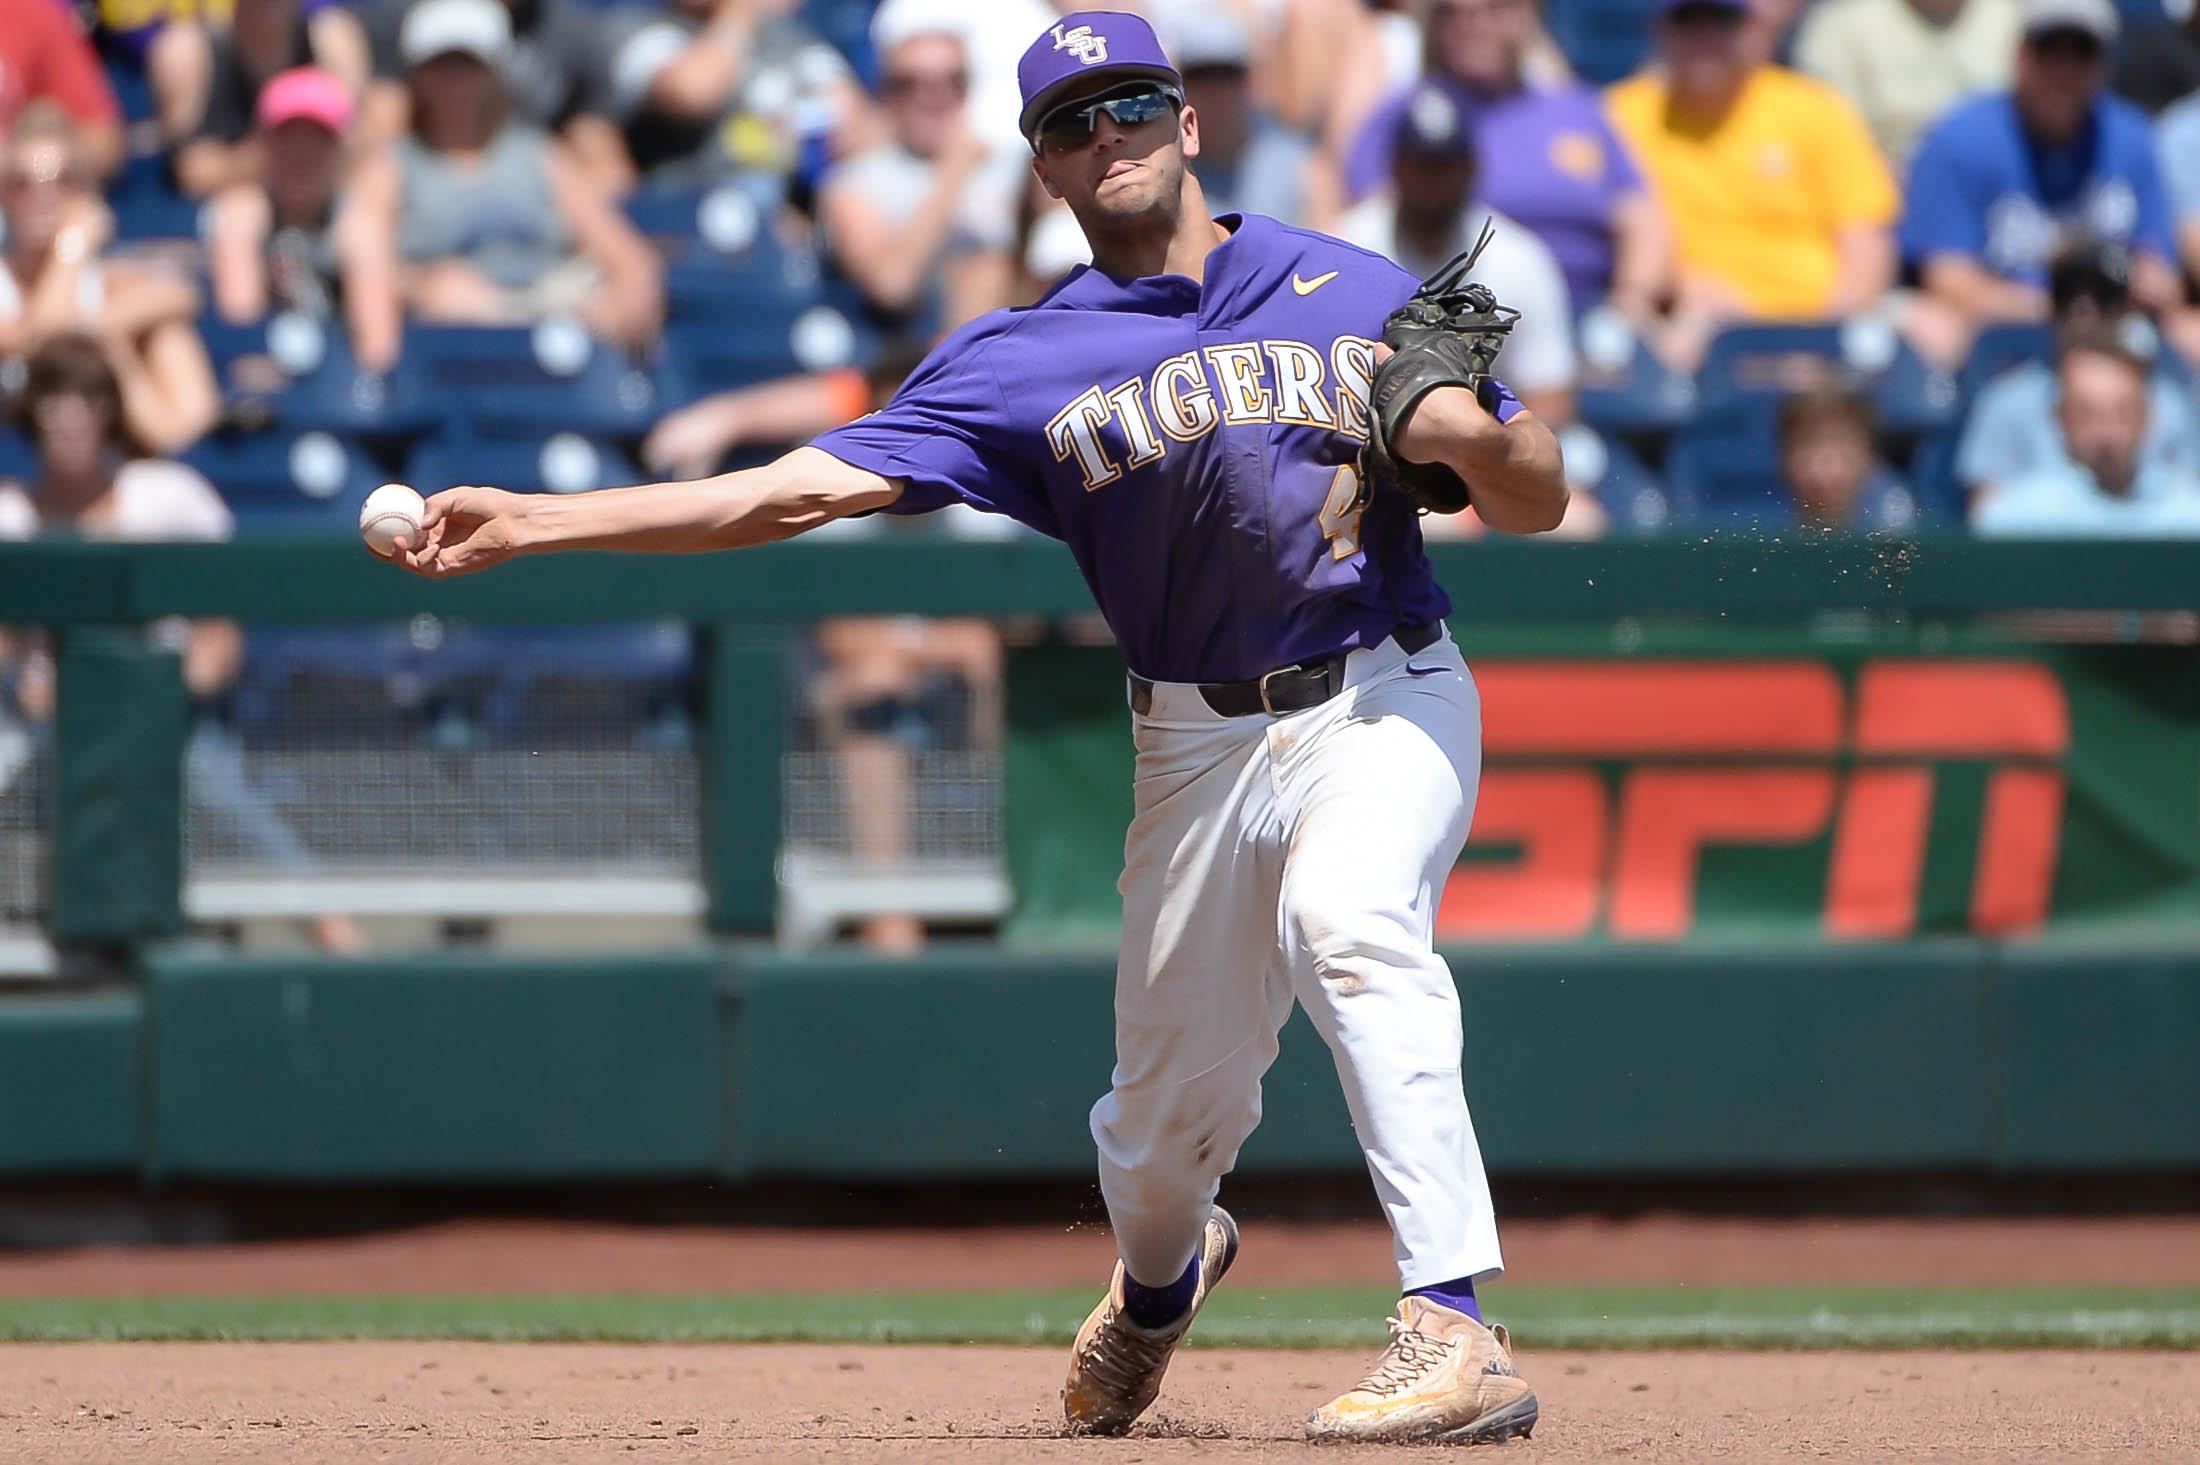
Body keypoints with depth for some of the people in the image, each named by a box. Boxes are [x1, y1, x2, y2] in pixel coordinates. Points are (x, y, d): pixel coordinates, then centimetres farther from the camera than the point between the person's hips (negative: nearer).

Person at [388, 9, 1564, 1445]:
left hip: (1386, 694, -2)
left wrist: (1461, 430, -17)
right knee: (1170, 1105, 5)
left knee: (1348, 919, -32)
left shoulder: (1357, 290, 4)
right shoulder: (1023, 361, 3)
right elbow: (807, 487, -5)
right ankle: (1159, 1279, 44)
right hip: (1200, 740, 2)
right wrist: (530, 521, -12)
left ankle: (1456, 1333, -38)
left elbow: (1540, 502, 7)